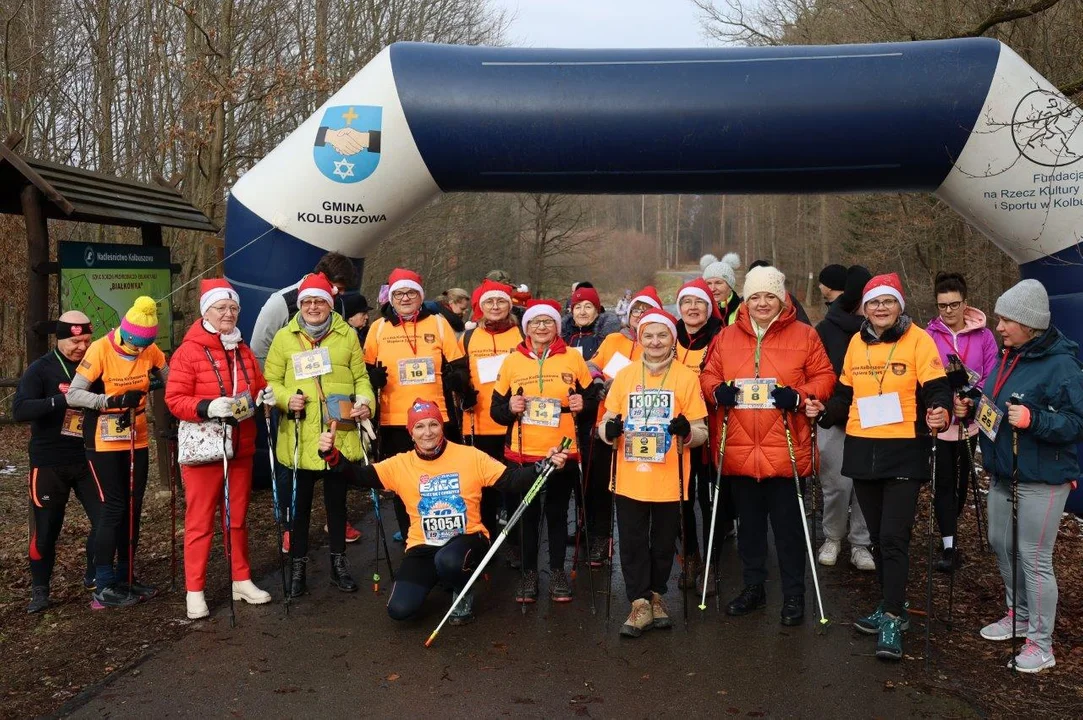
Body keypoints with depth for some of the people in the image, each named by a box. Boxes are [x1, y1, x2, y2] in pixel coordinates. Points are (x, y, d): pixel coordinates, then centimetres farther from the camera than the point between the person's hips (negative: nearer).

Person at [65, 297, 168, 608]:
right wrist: (111, 400, -32)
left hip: (136, 440, 5)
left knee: (133, 508, 11)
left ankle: (126, 577, 24)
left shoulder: (151, 350, -5)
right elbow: (73, 395, -20)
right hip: (105, 442, -5)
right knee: (113, 508, -6)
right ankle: (104, 586, 4)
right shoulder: (100, 350, -18)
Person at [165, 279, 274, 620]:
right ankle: (194, 591, 10)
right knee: (200, 521, 1)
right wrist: (207, 407, -28)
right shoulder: (188, 351, -8)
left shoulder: (244, 351, 12)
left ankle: (241, 581, 25)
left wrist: (265, 396, -3)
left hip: (240, 448, 6)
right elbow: (174, 399, -12)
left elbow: (257, 388, 20)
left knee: (238, 517, 14)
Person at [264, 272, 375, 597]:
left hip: (340, 436, 1)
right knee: (299, 503, 9)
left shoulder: (347, 335, 6)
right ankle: (298, 565, 24)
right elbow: (271, 380, 3)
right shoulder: (284, 337, 3)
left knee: (336, 501, 13)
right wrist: (286, 398, -16)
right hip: (299, 437, -1)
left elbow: (361, 377, 9)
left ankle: (339, 563, 28)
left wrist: (365, 401, -9)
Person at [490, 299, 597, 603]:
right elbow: (496, 408, 5)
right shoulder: (512, 361, 2)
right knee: (528, 514, 9)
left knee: (557, 513, 10)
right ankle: (529, 572, 23)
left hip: (563, 452, 0)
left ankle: (557, 571, 25)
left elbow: (591, 399, 8)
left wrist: (583, 404, -14)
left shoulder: (573, 358, 1)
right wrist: (510, 408, -16)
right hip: (522, 453, 0)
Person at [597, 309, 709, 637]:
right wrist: (609, 430, -15)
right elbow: (605, 424, 8)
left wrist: (686, 431, -23)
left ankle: (656, 595, 33)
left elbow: (701, 433, -1)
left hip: (669, 481, -1)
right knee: (633, 543, 4)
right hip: (630, 479, 1)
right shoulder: (624, 375, 4)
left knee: (664, 543, 13)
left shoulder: (686, 377, -2)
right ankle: (640, 604, 16)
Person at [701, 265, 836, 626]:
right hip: (740, 449, 3)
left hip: (785, 450, -3)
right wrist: (718, 391, -9)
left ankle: (794, 595, 20)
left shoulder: (804, 336, 0)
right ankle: (753, 587, 31)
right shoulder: (727, 337, 7)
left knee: (788, 525, 5)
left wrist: (800, 396, -16)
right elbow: (709, 375, 12)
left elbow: (824, 377, 1)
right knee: (749, 523, 16)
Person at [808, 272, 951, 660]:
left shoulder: (918, 340, -6)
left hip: (904, 452, -5)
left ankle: (892, 620, 0)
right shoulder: (856, 342, 9)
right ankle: (893, 606, 29)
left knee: (893, 537, -9)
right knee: (877, 535, 14)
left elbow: (936, 389, -11)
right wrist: (824, 411, -2)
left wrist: (939, 414, -32)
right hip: (862, 451, 6)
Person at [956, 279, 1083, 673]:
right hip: (1003, 474, 9)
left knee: (1034, 558, -2)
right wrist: (971, 408, 1)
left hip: (1042, 480, -9)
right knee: (1001, 545, 19)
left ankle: (1040, 645, 12)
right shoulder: (1008, 358, 7)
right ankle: (1019, 615, 39)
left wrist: (1033, 419, -33)